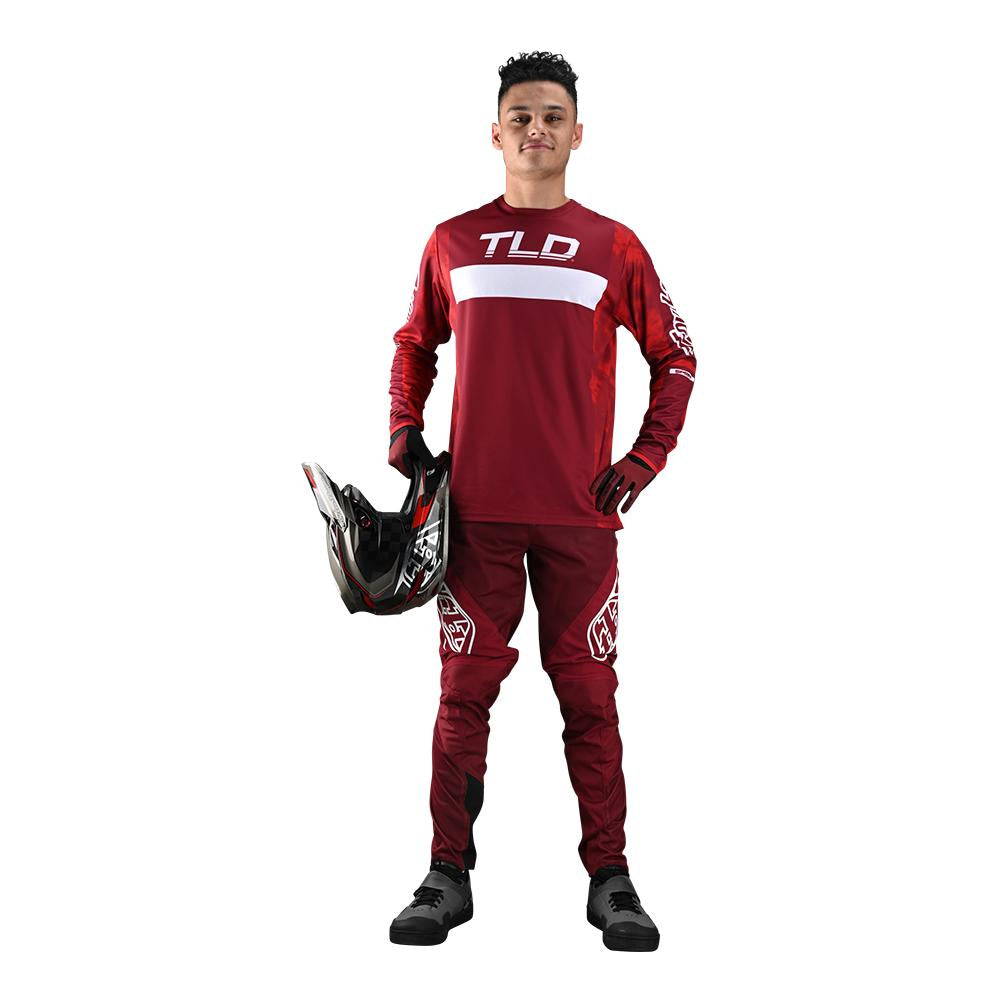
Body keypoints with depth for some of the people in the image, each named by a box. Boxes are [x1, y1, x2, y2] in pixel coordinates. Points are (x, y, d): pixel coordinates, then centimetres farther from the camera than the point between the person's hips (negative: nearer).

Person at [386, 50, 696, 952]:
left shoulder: (613, 248, 5)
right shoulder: (452, 243, 8)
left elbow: (675, 356, 11)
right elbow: (415, 346, 20)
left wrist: (646, 459, 3)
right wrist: (404, 433, 7)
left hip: (581, 512, -1)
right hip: (476, 511, 1)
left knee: (589, 698, 3)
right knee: (465, 692, 3)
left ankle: (610, 881, 11)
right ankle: (449, 877, 12)